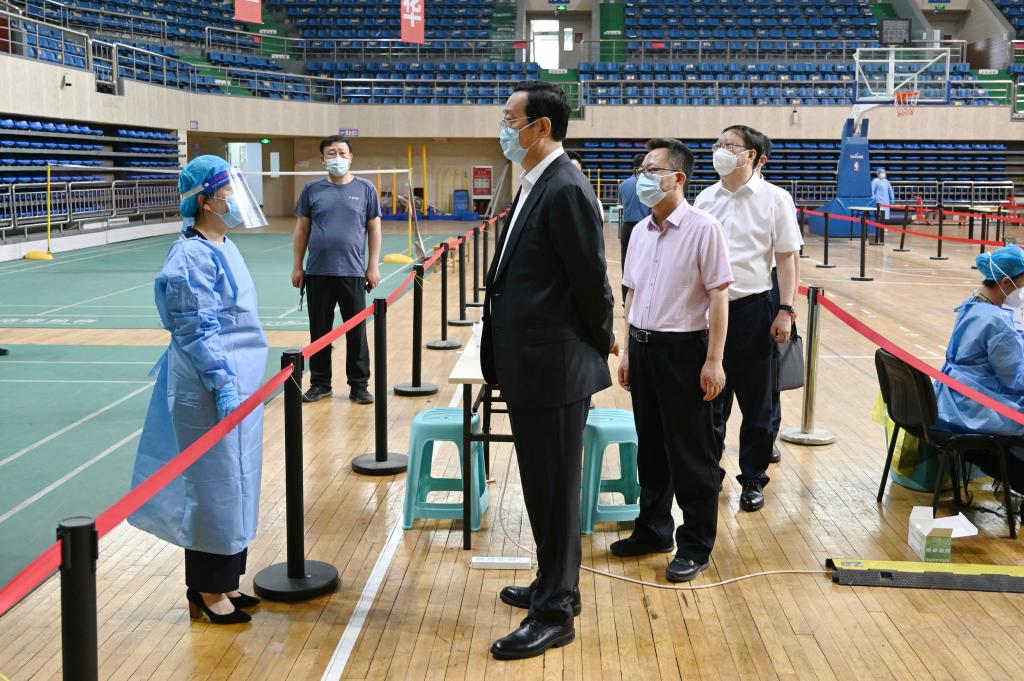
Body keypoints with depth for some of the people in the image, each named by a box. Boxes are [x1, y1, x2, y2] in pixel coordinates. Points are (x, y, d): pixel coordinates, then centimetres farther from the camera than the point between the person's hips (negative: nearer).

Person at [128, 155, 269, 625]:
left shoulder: (223, 247, 11)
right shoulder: (192, 258, -18)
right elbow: (196, 331, -20)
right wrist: (223, 383, -22)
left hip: (239, 385, 10)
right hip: (211, 392, -10)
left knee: (234, 484, 15)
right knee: (214, 486, 1)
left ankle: (224, 581, 28)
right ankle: (207, 591, 14)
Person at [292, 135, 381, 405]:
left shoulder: (365, 189, 3)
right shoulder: (312, 190, 5)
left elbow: (374, 229, 4)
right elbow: (302, 229, 8)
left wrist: (373, 266, -2)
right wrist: (297, 266, 5)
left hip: (353, 272, -1)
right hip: (317, 273, 1)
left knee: (356, 331, 4)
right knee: (319, 330, 9)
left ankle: (359, 385, 14)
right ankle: (320, 383, 20)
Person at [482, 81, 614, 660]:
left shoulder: (565, 189, -18)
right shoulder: (536, 185, 13)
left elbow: (592, 278, -17)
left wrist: (600, 342, -5)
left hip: (556, 367, -10)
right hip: (531, 366, 10)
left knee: (554, 490, 2)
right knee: (542, 486, 20)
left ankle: (555, 614, 14)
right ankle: (553, 586, 36)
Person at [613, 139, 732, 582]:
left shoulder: (703, 229, -11)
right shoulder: (640, 232, 9)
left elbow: (718, 296, -12)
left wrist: (714, 361, -15)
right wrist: (628, 350, 14)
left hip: (683, 349, -6)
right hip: (643, 347, 7)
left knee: (691, 454, 3)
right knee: (650, 447, 16)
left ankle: (695, 546, 15)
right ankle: (653, 529, 31)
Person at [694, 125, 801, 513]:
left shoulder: (774, 199, -4)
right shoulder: (705, 199, 7)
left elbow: (786, 258, -4)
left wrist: (786, 310, -9)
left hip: (751, 307, -3)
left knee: (756, 404, 6)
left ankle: (753, 479, 20)